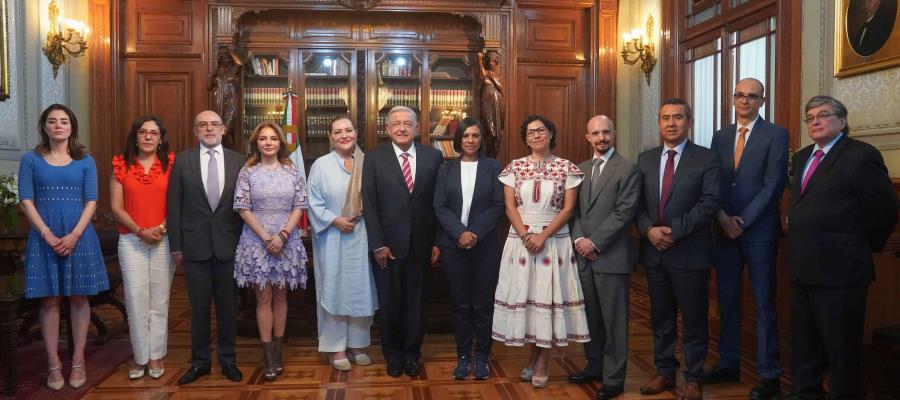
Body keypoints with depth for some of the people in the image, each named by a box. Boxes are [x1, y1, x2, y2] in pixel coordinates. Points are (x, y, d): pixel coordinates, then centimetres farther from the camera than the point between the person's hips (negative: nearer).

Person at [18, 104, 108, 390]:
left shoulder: (85, 161, 6)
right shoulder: (30, 160, 5)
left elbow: (91, 202, 0)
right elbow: (26, 201, -1)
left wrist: (74, 235, -12)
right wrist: (47, 235, -12)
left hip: (79, 237, 0)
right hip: (44, 238, 0)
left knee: (79, 298, 4)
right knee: (49, 300, 3)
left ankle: (78, 361, 13)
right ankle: (53, 364, 10)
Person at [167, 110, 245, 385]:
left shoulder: (238, 161, 2)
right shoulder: (182, 161, 2)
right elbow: (173, 206, 1)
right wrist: (176, 246, -2)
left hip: (229, 244, 0)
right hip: (195, 244, 0)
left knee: (227, 306, 10)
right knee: (199, 307, 9)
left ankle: (227, 360, 23)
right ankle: (200, 361, 23)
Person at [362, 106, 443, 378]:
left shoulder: (433, 157, 2)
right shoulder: (374, 158, 0)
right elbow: (369, 205, -3)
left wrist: (438, 241, -1)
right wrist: (378, 244, -8)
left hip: (421, 244, 1)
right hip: (389, 244, -1)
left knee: (416, 302, 11)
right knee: (390, 302, 11)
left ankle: (411, 355, 27)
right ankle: (392, 355, 29)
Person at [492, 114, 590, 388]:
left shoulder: (566, 168, 1)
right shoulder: (515, 167, 5)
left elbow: (568, 208, -4)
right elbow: (510, 207, 1)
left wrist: (543, 236, -13)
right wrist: (526, 235, -12)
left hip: (555, 240, -1)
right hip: (520, 239, 2)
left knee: (549, 295, 0)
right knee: (523, 294, 3)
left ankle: (542, 361, 13)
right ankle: (535, 357, 19)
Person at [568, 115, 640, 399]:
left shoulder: (628, 169, -5)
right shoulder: (581, 169, 14)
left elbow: (624, 213, -12)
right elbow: (575, 210, 11)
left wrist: (595, 242, -14)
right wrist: (579, 240, -5)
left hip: (611, 256, -5)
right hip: (583, 255, 5)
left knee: (613, 319, 2)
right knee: (590, 315, 14)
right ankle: (594, 366, 29)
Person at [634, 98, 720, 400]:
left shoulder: (706, 158, -3)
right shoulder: (645, 159, 10)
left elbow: (709, 203, -12)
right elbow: (637, 203, 6)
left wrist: (675, 230, -19)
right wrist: (649, 229, -12)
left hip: (690, 252, -4)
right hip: (653, 252, 4)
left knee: (694, 319, 7)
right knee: (660, 318, 14)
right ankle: (665, 372, 28)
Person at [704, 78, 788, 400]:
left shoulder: (776, 135, -3)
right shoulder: (720, 137, 12)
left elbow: (773, 185, -10)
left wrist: (742, 221, -13)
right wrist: (723, 217, -8)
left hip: (759, 231, -4)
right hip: (725, 230, 5)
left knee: (764, 304, 1)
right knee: (727, 301, 11)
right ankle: (728, 364, 22)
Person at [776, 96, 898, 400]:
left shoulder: (861, 155, -10)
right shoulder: (802, 157, 15)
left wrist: (863, 247, -3)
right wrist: (793, 223, 6)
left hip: (839, 268, -8)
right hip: (804, 266, 8)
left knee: (840, 344, 3)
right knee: (803, 341, 17)